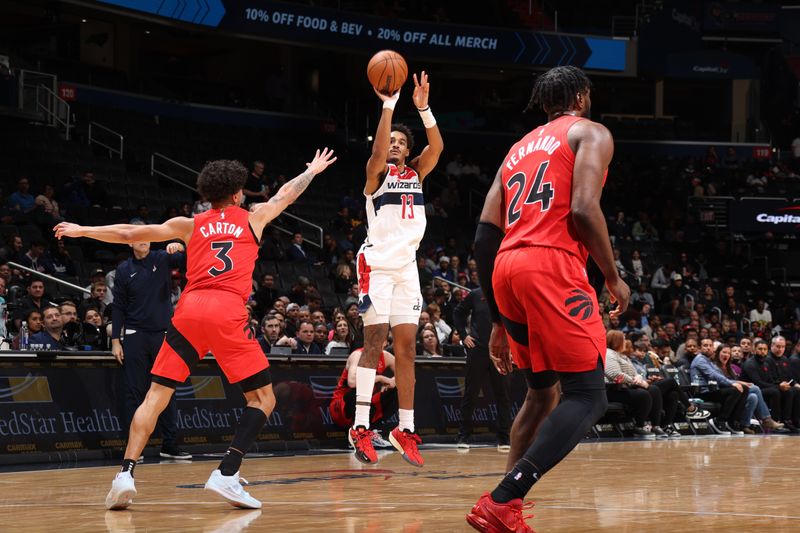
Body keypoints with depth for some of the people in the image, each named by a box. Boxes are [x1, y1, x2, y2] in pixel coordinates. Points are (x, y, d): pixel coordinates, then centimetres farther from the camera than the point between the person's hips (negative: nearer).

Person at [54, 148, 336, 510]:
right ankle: (227, 474, -12)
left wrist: (82, 231, 35)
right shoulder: (252, 219, 22)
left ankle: (126, 472, -12)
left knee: (156, 396, 6)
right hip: (228, 311, -2)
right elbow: (285, 195, 40)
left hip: (189, 308, 2)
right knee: (263, 399, 6)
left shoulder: (190, 225, 23)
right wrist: (312, 171, 59)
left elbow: (130, 234, 23)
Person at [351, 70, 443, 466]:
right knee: (374, 342, -13)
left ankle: (405, 430, 5)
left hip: (407, 266, 6)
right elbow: (378, 149, -20)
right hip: (377, 264, -5)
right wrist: (388, 105, -25)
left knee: (406, 348, 4)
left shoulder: (416, 172, 15)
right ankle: (360, 427, -16)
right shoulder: (377, 173, 2)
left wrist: (423, 107, -15)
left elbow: (436, 147, -3)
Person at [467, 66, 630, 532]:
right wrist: (613, 278, 2)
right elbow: (584, 209, -10)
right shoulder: (591, 134, 8)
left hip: (507, 268, 8)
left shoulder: (520, 148, 28)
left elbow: (486, 235, 20)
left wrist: (499, 323, 24)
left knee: (543, 392, 24)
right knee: (588, 397, -6)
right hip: (553, 266, -8)